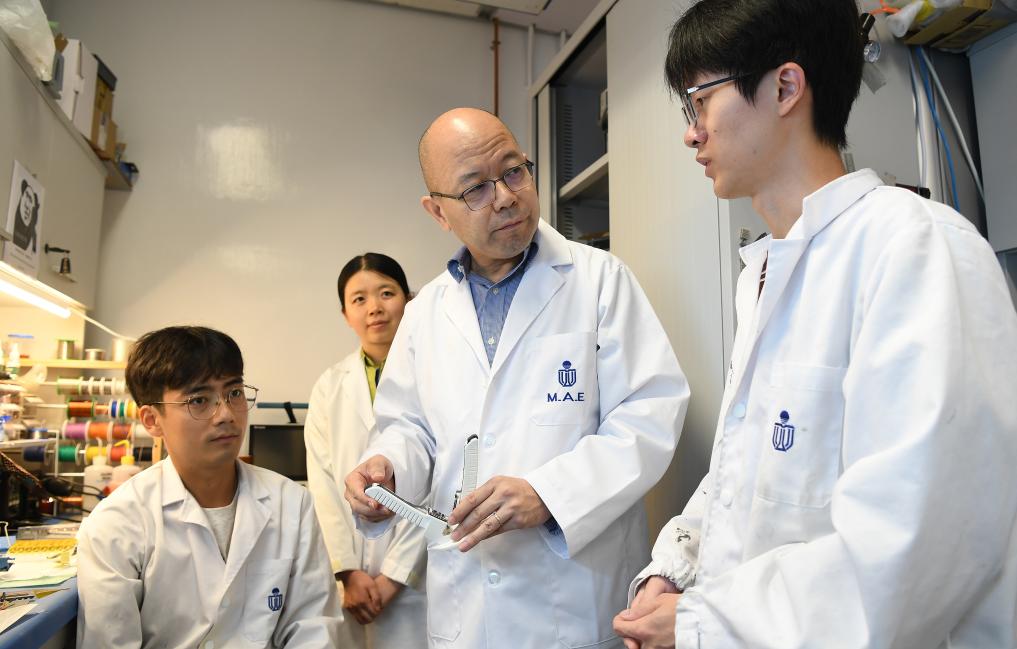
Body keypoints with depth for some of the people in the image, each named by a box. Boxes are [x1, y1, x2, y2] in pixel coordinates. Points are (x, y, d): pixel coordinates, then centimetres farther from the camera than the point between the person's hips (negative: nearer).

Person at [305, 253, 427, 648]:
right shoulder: (330, 386, 5)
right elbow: (323, 483, 2)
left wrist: (394, 574, -10)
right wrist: (349, 571, -6)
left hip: (416, 577, -3)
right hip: (347, 579, 3)